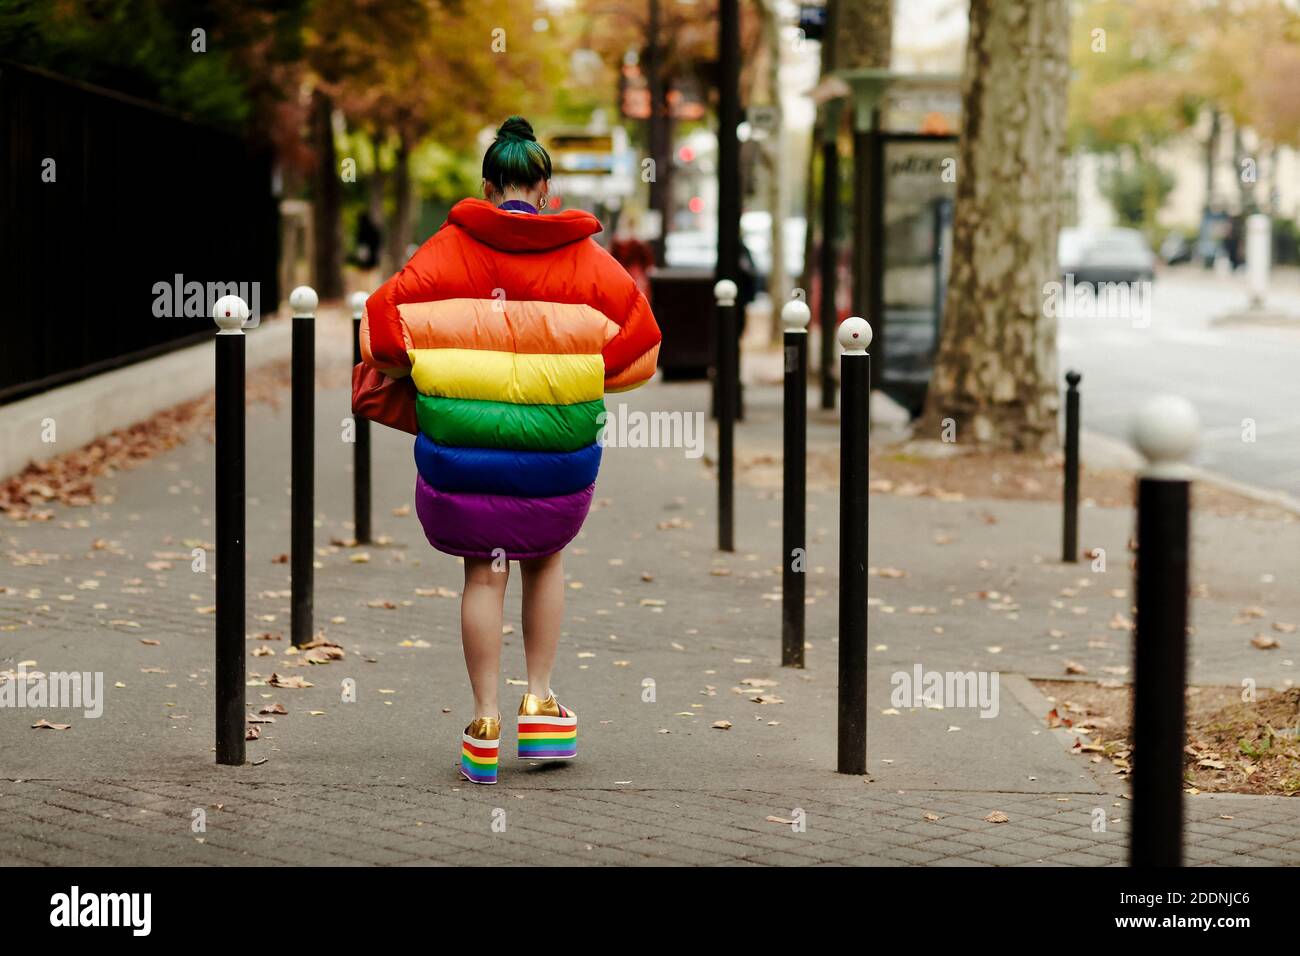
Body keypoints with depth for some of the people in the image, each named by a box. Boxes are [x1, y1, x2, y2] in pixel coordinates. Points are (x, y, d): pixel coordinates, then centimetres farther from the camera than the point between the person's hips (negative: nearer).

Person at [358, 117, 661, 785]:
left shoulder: (451, 248, -2)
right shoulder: (583, 255, 1)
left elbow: (383, 315, -8)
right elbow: (641, 333, -1)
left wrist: (416, 368, 9)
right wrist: (588, 374, 11)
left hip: (463, 442, -1)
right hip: (556, 453, 1)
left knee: (483, 573, 10)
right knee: (545, 555, 23)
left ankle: (485, 724, 11)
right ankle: (540, 704, 20)